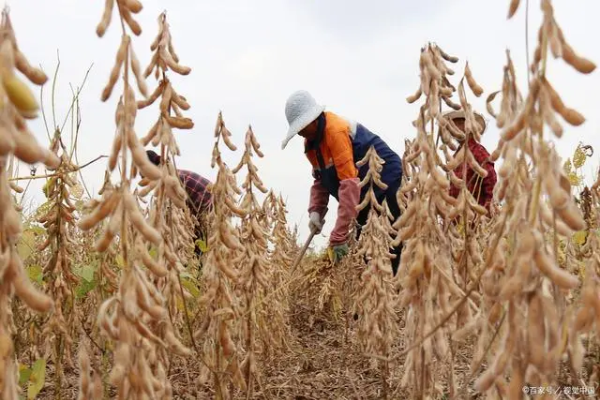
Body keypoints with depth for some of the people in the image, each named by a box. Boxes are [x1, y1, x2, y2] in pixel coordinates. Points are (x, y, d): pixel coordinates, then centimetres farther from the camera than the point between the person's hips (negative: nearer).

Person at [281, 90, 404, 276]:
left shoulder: (335, 131, -23)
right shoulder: (311, 142, 6)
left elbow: (349, 182, -29)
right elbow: (320, 180, 9)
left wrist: (339, 236, -31)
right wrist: (316, 211, -11)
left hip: (385, 179, -9)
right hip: (366, 192, 9)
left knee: (395, 242, -11)